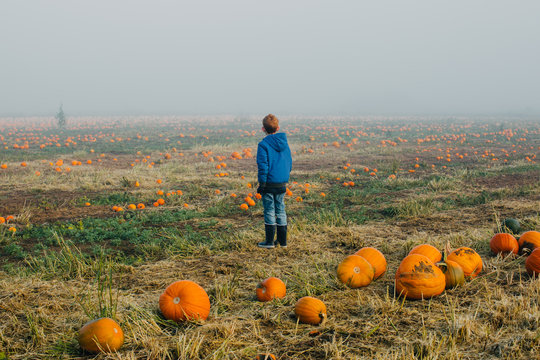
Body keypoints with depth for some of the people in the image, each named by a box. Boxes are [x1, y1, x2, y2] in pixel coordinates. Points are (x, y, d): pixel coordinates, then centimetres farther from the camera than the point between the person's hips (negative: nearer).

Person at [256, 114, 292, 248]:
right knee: (280, 210, 13)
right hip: (282, 183, 5)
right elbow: (289, 162, 13)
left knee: (269, 211, 2)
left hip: (269, 183, -5)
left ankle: (269, 241, 7)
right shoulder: (284, 143, 6)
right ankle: (282, 240, 18)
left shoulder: (263, 144, -11)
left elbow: (263, 166, -14)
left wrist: (262, 183, -7)